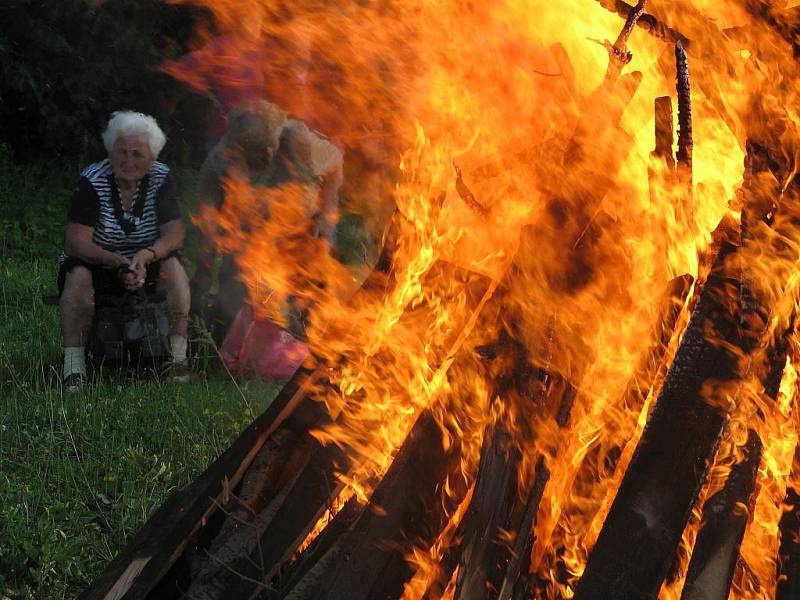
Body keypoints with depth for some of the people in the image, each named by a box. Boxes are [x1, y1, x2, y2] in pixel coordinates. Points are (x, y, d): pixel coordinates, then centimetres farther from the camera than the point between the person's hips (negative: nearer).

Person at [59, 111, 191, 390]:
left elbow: (174, 235, -15)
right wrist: (120, 262, -38)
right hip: (96, 263, -2)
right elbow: (76, 242, -23)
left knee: (173, 266, -27)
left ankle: (178, 354, -23)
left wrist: (146, 256, -37)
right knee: (78, 275, -33)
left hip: (145, 264, 2)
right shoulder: (92, 181, -16)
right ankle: (73, 363, -31)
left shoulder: (161, 179, -8)